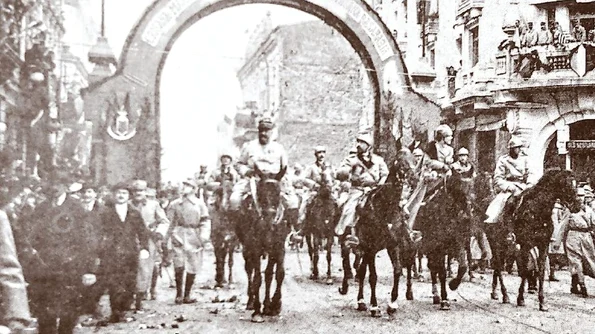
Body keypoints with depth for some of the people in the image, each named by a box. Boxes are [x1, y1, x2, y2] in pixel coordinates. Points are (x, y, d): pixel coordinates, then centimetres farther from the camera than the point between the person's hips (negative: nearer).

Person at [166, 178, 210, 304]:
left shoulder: (199, 204, 5)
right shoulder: (175, 204, 9)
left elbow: (205, 222, 4)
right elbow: (170, 222, 13)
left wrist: (204, 237, -7)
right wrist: (166, 237, 5)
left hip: (194, 237, 0)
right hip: (179, 236, 0)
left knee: (193, 267, 3)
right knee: (179, 266, -12)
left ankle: (186, 296, 14)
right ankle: (179, 295, -3)